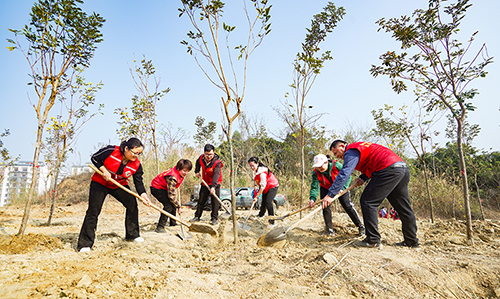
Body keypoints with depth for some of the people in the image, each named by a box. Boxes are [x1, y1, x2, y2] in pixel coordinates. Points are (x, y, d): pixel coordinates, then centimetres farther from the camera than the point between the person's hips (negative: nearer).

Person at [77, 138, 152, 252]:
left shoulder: (137, 165, -17)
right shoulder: (111, 151, -26)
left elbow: (139, 182, -12)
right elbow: (94, 158, -11)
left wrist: (143, 195, -28)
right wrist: (104, 171, -23)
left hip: (119, 186, 3)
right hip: (100, 183, -3)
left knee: (132, 204, -7)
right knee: (93, 211, -10)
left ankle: (132, 234, 9)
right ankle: (85, 243, 1)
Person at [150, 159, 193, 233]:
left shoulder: (180, 172, -9)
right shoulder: (172, 177, -35)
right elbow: (171, 195, -31)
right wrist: (178, 206, -22)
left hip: (163, 187, 9)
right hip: (156, 188, -9)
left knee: (173, 203, 10)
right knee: (168, 205, -21)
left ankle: (173, 223, 26)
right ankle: (160, 227, -17)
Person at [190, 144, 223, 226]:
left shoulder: (217, 162, -25)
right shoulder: (201, 158, -8)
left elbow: (216, 175, -36)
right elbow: (198, 163, 18)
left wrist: (213, 187, -46)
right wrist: (197, 171, 5)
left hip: (215, 184, -4)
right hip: (205, 183, 5)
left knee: (215, 202, -5)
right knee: (201, 200, 10)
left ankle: (214, 218, 6)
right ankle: (197, 216, 23)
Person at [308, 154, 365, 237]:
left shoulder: (337, 166, -31)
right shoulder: (316, 173, -25)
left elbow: (348, 177, -20)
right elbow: (315, 187, -30)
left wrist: (342, 188, -35)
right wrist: (312, 198, -48)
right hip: (326, 189, 2)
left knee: (347, 205, -9)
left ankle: (360, 226, 4)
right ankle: (329, 229, 2)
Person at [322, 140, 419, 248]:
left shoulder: (351, 151, -4)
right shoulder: (360, 147, 26)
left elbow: (344, 174, -15)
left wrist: (330, 195, -20)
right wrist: (363, 178, 11)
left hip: (390, 170, -11)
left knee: (367, 202, -7)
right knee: (404, 208, 16)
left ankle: (373, 240, -7)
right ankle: (412, 241, 25)